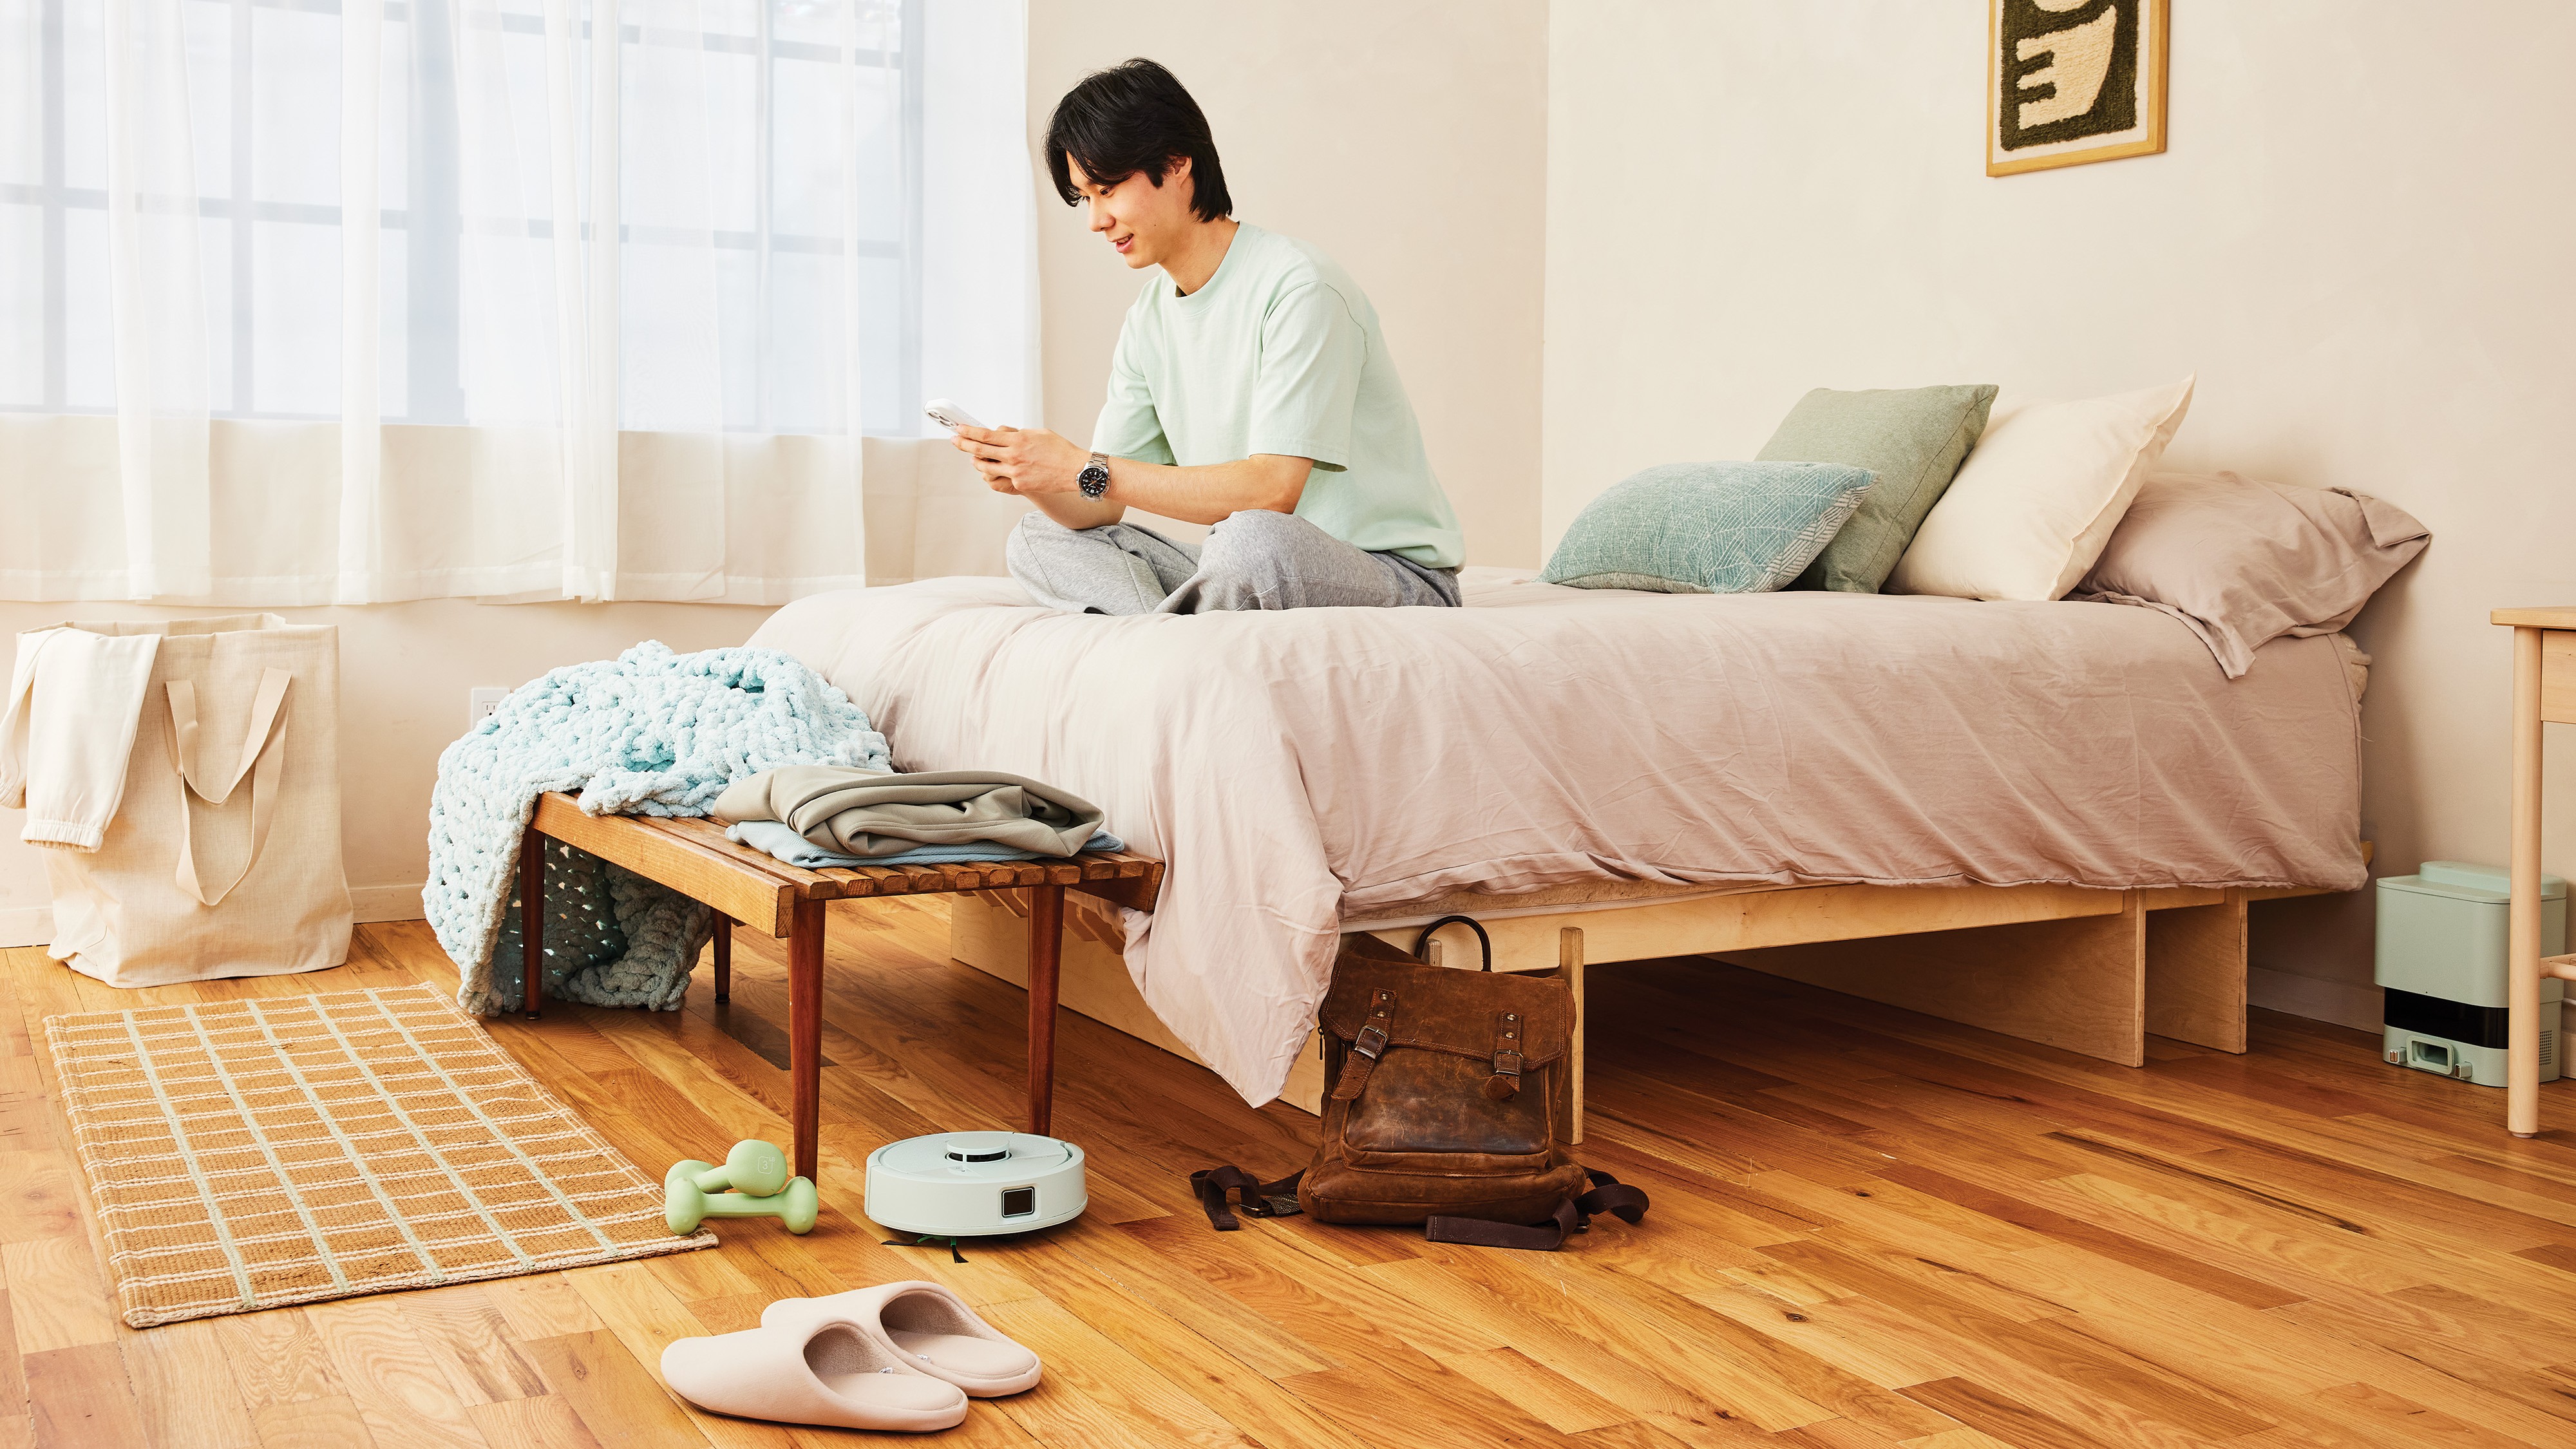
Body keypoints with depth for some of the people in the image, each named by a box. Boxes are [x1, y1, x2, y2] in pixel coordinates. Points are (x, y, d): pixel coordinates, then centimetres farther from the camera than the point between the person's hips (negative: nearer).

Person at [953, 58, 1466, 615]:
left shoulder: (1299, 287, -16)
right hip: (1261, 572, 8)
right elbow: (1100, 509, 7)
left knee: (1251, 539, -40)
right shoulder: (1149, 320, 10)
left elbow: (1271, 489, -25)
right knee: (1038, 537, 1)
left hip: (1394, 573, -8)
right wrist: (1027, 476, -16)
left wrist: (1086, 470, -25)